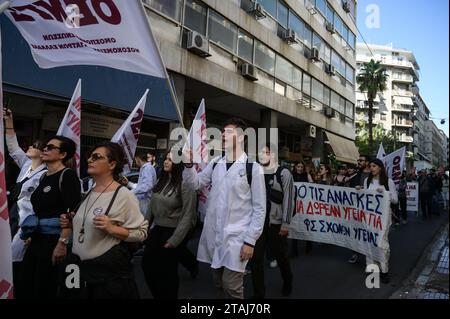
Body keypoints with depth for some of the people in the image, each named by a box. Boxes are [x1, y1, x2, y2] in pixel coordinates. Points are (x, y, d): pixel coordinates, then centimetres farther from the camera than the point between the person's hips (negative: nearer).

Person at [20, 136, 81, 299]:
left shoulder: (68, 175, -13)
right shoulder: (43, 177, 12)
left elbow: (73, 212, -21)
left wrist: (63, 243, -25)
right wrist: (32, 234, 18)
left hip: (55, 239, -8)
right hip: (37, 239, 8)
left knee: (44, 290, 3)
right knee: (26, 284, 12)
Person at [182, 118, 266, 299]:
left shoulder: (253, 168, -9)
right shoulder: (215, 164, 7)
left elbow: (259, 208, -8)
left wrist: (250, 241, -11)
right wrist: (189, 163, -9)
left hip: (236, 237, -5)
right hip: (214, 234, 6)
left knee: (231, 286, -2)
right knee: (219, 283, 19)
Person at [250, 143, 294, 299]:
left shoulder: (283, 173, -5)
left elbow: (288, 199, -8)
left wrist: (286, 223, -12)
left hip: (276, 223, -3)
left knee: (281, 256, 15)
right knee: (255, 258, 3)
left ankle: (287, 281, 44)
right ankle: (258, 293, 18)